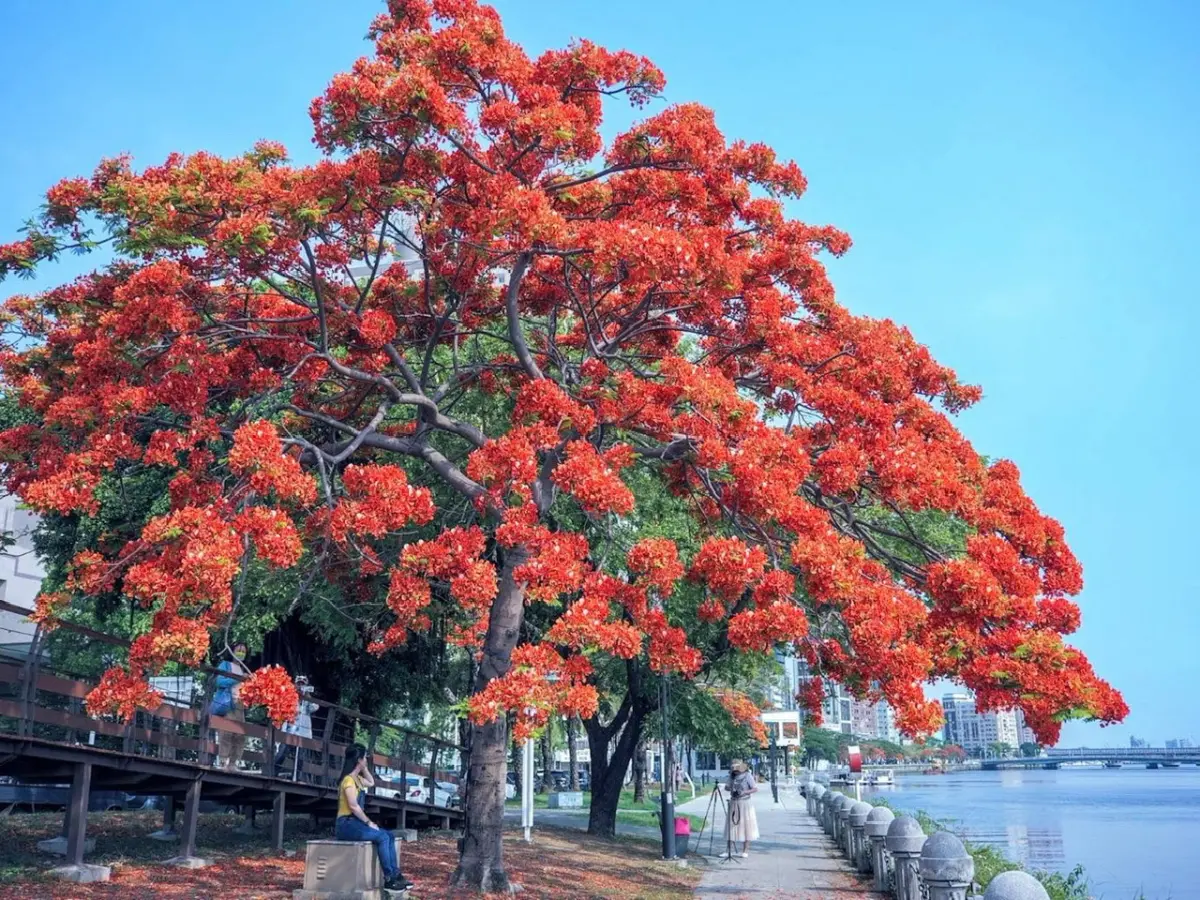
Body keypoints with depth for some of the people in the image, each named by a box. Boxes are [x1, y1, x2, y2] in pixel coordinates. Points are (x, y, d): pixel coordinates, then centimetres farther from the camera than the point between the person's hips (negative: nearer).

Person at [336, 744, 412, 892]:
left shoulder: (357, 778, 13)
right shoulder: (349, 780, -16)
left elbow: (371, 783, 33)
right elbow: (353, 806, -22)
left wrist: (365, 768, 19)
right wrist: (368, 822, -15)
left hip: (355, 822, 10)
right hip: (346, 824, -10)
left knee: (390, 835, -2)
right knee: (382, 837, -22)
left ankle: (396, 875, -6)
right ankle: (389, 879, -18)